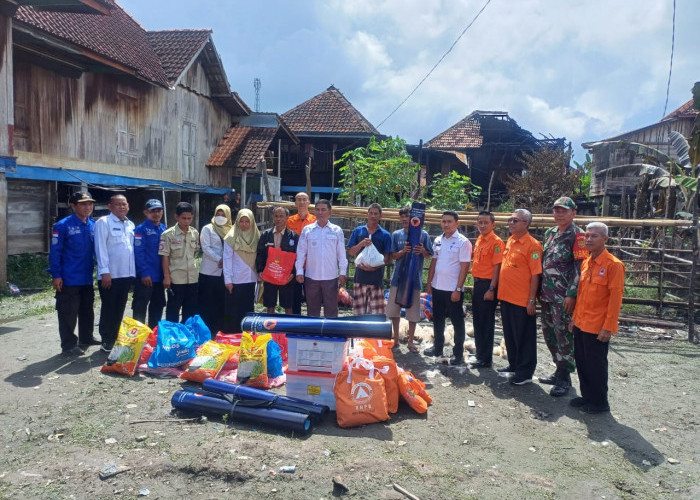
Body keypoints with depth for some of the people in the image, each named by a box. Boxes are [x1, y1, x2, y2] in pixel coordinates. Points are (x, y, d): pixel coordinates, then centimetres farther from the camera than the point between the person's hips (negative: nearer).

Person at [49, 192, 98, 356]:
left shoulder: (94, 225, 5)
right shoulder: (63, 225, -11)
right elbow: (55, 252, -11)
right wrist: (56, 276, -14)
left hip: (87, 278, 6)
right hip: (69, 279, -6)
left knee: (87, 310, 18)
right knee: (68, 313, 2)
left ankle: (86, 337, 34)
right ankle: (69, 345, 12)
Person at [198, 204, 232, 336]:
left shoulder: (231, 230, 10)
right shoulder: (208, 229, 2)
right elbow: (206, 248, -7)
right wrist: (219, 259, -15)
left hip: (224, 272, 3)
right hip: (209, 272, -3)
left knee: (221, 302, 7)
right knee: (207, 303, 1)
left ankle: (219, 331, 15)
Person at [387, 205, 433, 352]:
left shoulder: (423, 235, -1)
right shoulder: (396, 235, 4)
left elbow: (429, 256, 4)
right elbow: (393, 256, 3)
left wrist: (423, 251, -18)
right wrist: (403, 251, -17)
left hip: (415, 278, -2)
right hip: (398, 277, 2)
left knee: (413, 312, 5)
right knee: (394, 309, 8)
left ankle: (410, 341, 19)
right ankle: (396, 339, 24)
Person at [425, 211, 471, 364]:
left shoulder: (463, 242, -11)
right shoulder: (438, 240, 8)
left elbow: (464, 267, -13)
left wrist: (458, 289, -16)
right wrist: (429, 282, 10)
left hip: (453, 289, -6)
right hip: (437, 287, 6)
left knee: (457, 321, 4)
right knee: (437, 320, 17)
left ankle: (458, 353, 15)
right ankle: (438, 348, 32)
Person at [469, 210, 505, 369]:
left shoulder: (496, 242, -12)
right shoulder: (479, 240, 11)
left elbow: (497, 267, -15)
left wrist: (491, 289, -18)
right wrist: (476, 283, 16)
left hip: (487, 284, -8)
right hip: (477, 283, 8)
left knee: (486, 322, 0)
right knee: (477, 320, 15)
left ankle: (485, 359, 10)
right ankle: (479, 354, 28)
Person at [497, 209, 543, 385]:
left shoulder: (532, 245, -14)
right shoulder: (510, 241, 10)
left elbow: (535, 274, -16)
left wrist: (532, 300, -17)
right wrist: (501, 292, 15)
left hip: (522, 300, -8)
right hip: (506, 297, 8)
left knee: (524, 337, 4)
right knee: (509, 334, 18)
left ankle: (525, 372, 16)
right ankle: (513, 365, 33)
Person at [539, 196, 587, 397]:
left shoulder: (577, 236, -9)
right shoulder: (550, 233, 14)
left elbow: (580, 267, -14)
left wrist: (571, 294, -18)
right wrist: (540, 289, 15)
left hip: (564, 296, -8)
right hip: (547, 294, 8)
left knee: (564, 336, -2)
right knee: (549, 334, 14)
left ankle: (564, 378, 10)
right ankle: (559, 370, 29)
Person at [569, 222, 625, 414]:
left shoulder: (613, 265, -13)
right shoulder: (586, 263, 9)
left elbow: (615, 298, -16)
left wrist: (608, 327, -18)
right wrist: (575, 318, 15)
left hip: (597, 327, -7)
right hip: (580, 324, 7)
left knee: (596, 365, 4)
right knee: (581, 362, 14)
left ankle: (599, 402, 20)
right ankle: (587, 396, 30)